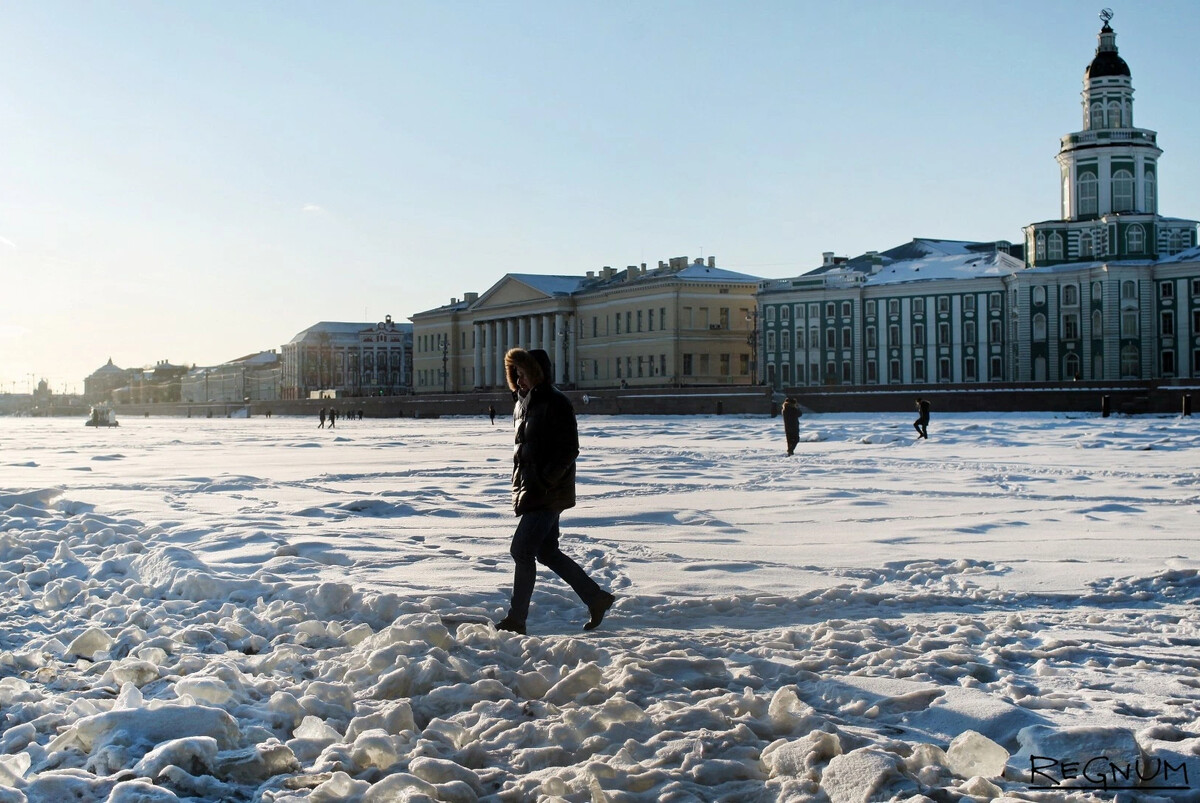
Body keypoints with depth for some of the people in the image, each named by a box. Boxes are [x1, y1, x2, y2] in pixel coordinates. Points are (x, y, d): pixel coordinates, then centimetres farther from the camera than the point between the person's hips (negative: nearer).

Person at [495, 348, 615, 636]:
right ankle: (596, 598, 24)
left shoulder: (555, 403, -14)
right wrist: (520, 481, 13)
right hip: (530, 490, 9)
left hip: (548, 493, -9)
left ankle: (516, 619, 3)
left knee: (522, 550, -7)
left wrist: (543, 482, -22)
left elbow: (568, 450, -18)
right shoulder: (524, 402, 13)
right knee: (547, 552, 13)